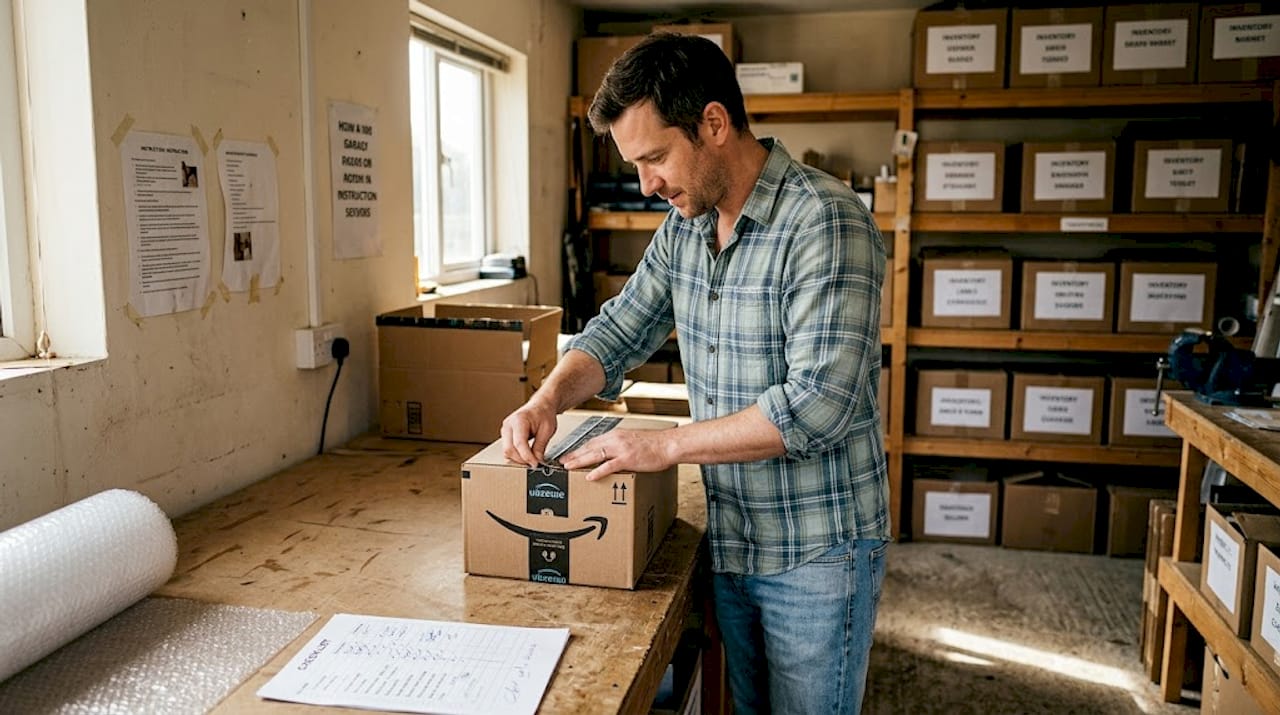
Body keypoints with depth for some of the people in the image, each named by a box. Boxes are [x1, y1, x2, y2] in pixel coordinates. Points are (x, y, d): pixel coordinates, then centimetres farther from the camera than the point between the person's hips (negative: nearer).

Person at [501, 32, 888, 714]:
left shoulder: (825, 221, -23)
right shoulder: (684, 226, 2)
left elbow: (819, 403, -29)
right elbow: (617, 331, 9)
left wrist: (667, 443, -24)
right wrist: (548, 400, -10)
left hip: (816, 553, -7)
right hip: (728, 538, 7)